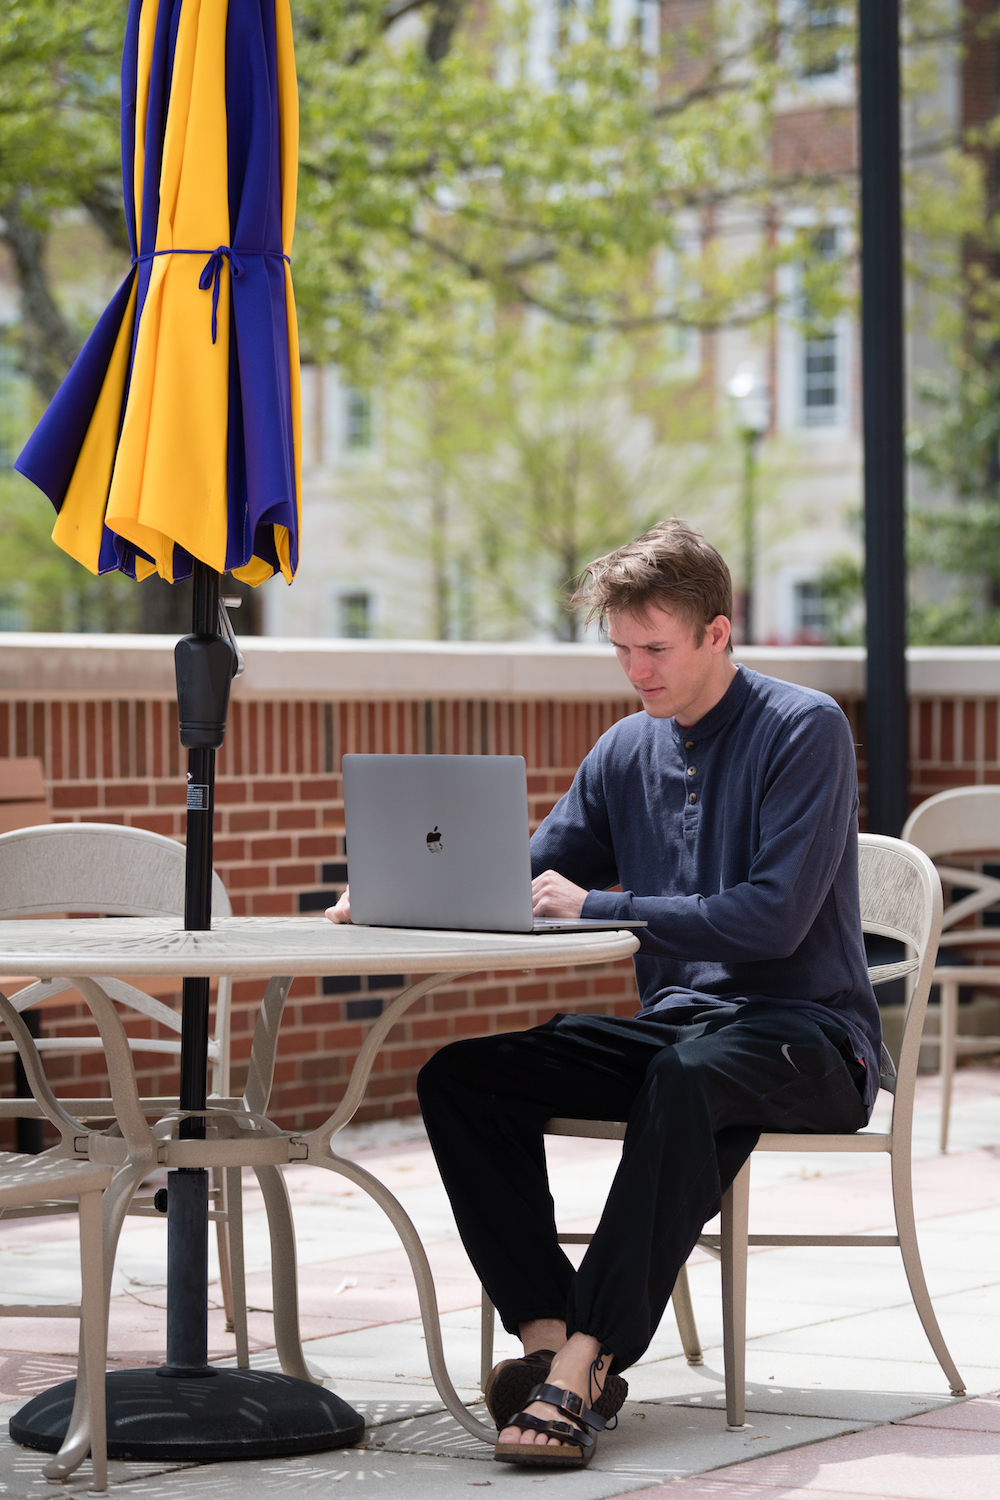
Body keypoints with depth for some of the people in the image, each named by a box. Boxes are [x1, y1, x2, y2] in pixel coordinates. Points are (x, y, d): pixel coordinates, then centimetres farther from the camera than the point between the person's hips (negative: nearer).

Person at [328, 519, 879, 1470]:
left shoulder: (804, 732, -9)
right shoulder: (626, 751, 12)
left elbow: (774, 917, -20)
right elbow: (521, 887, 13)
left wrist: (599, 906, -18)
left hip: (806, 1032, -7)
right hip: (672, 1027, 7)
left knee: (689, 1077, -40)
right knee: (458, 1078, -12)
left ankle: (582, 1369, -44)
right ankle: (548, 1336, -25)